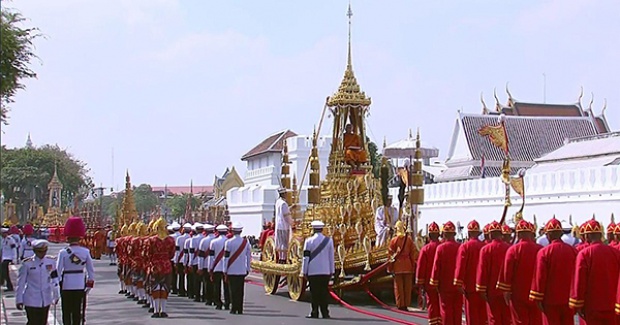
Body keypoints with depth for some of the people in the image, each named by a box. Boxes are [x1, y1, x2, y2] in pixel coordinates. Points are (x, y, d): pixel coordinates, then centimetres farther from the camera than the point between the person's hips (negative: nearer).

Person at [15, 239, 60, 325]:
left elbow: (55, 279, 9)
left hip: (46, 300, 4)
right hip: (31, 300, -3)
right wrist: (19, 300, -4)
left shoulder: (51, 261, 0)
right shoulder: (27, 263, -9)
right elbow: (21, 282, -5)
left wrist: (56, 295, 12)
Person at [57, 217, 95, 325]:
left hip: (66, 286, -2)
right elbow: (91, 271, 1)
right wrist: (89, 286, 12)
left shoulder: (63, 252, -11)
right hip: (80, 286, 2)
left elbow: (58, 271, -9)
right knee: (77, 313, 9)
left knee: (66, 313, 6)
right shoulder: (85, 252, -3)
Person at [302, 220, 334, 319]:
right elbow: (331, 257, 7)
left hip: (312, 271, -2)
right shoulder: (329, 240, 2)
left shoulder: (309, 241, -4)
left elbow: (306, 257, -3)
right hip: (325, 271, 2)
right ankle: (325, 313, 4)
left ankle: (314, 313, 1)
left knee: (314, 292, 2)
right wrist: (331, 271, 14)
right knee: (324, 292, 5)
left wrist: (304, 271, 3)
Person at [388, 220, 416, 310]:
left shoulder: (394, 240, -3)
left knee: (398, 286, 4)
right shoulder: (409, 239, 1)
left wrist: (390, 268, 3)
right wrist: (413, 267, 11)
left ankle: (400, 305, 3)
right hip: (408, 265, 2)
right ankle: (406, 304, 10)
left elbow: (390, 255, -2)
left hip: (397, 266, -2)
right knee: (407, 286, 8)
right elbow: (413, 254, 4)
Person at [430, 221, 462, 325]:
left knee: (446, 312, 3)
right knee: (457, 311, 10)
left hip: (445, 286, -3)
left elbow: (436, 267, -9)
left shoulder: (441, 248, -11)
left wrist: (434, 284, 0)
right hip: (459, 286, 3)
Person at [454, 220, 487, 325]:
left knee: (472, 315, 2)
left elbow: (460, 266, -14)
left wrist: (458, 285, -12)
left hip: (470, 286, -4)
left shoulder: (464, 247, -10)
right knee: (483, 314, 12)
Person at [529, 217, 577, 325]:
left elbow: (540, 277, -12)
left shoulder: (544, 252, -11)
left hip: (550, 300, -4)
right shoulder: (573, 251, 0)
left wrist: (538, 299, -5)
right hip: (568, 300, 4)